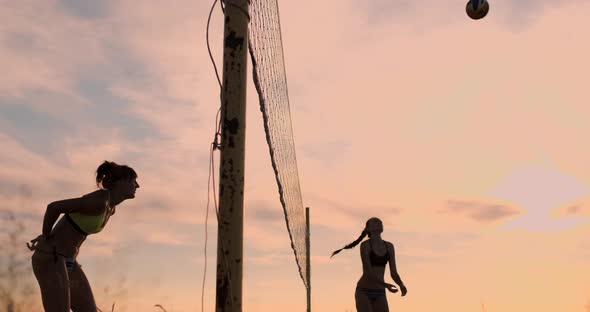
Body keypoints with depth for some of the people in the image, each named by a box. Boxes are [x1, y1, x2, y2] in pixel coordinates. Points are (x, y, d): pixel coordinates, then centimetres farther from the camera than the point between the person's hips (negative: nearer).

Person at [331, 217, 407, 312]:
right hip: (364, 292, -5)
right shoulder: (364, 245, -10)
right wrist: (385, 285, -33)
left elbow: (393, 273, 3)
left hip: (379, 294, 5)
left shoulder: (389, 246, 7)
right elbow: (368, 272, -19)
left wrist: (402, 285, -18)